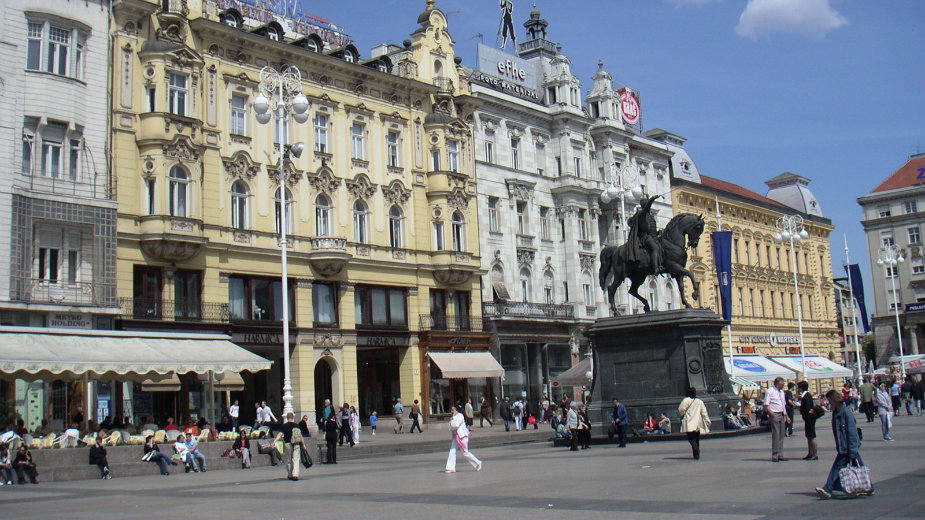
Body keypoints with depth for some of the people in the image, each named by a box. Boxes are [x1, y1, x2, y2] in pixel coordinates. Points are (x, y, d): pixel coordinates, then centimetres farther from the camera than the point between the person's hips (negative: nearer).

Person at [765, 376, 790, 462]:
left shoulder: (782, 392, 18)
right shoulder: (770, 391, -6)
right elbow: (766, 405, -10)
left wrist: (786, 416, 18)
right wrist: (771, 413, -18)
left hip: (782, 415, 8)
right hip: (775, 414, -8)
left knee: (781, 435, 8)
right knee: (776, 434, -10)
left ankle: (780, 455, 13)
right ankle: (774, 455, -6)